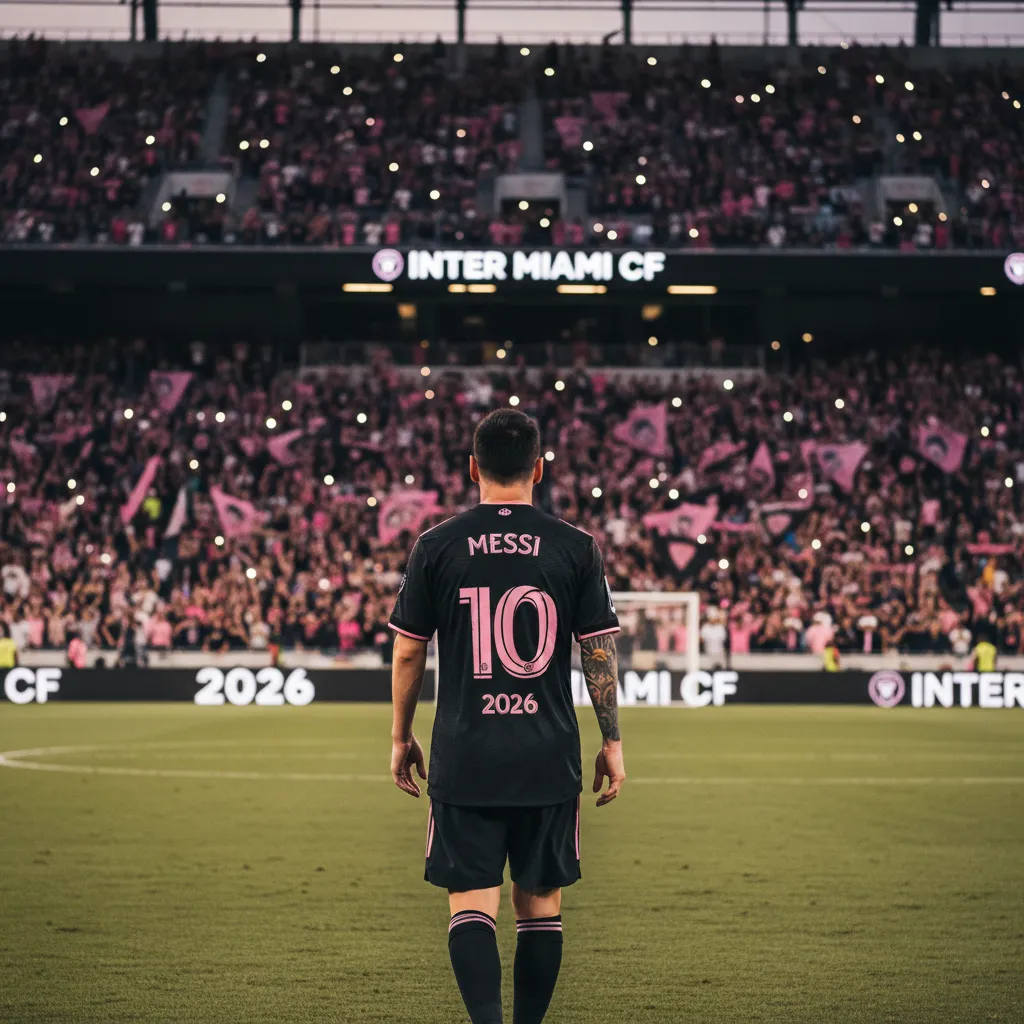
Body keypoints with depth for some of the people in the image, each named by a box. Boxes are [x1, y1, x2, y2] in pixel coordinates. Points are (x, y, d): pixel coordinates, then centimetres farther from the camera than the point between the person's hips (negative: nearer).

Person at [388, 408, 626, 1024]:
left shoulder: (437, 546, -1)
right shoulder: (577, 548, -1)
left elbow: (407, 654, 3)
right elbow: (600, 652, 0)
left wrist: (401, 738, 15)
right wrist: (612, 743, 9)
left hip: (464, 759, -1)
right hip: (550, 761, 1)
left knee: (471, 903, -1)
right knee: (541, 904, 12)